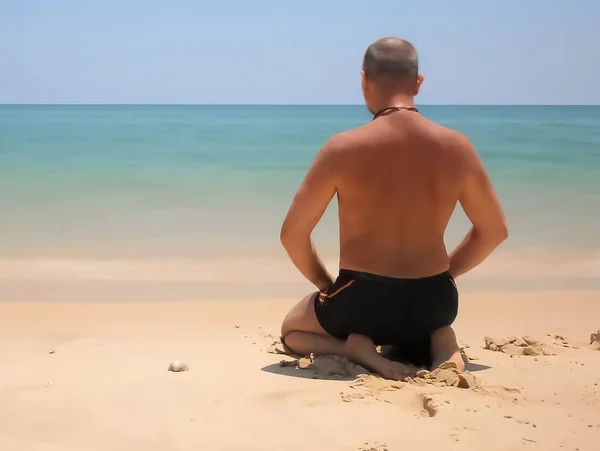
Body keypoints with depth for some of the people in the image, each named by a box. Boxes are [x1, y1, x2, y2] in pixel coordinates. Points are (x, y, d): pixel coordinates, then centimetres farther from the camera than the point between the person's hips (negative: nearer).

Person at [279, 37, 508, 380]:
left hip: (362, 302, -2)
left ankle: (359, 350, -2)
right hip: (434, 301, 3)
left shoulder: (344, 148, -13)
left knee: (292, 329, 29)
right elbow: (494, 230, 6)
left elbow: (293, 234, -7)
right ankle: (440, 344, 3)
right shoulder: (456, 147, -5)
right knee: (423, 324, 41)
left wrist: (325, 284, 10)